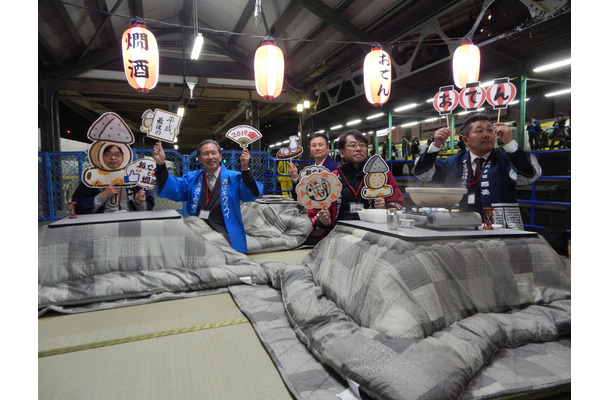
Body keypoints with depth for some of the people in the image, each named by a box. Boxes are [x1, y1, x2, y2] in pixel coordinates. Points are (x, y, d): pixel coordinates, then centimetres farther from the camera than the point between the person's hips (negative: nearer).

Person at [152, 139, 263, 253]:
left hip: (223, 234, -2)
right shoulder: (192, 178, 17)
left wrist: (245, 169, -24)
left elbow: (251, 194, -9)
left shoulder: (233, 177, 6)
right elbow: (173, 189, 3)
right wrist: (161, 164, -10)